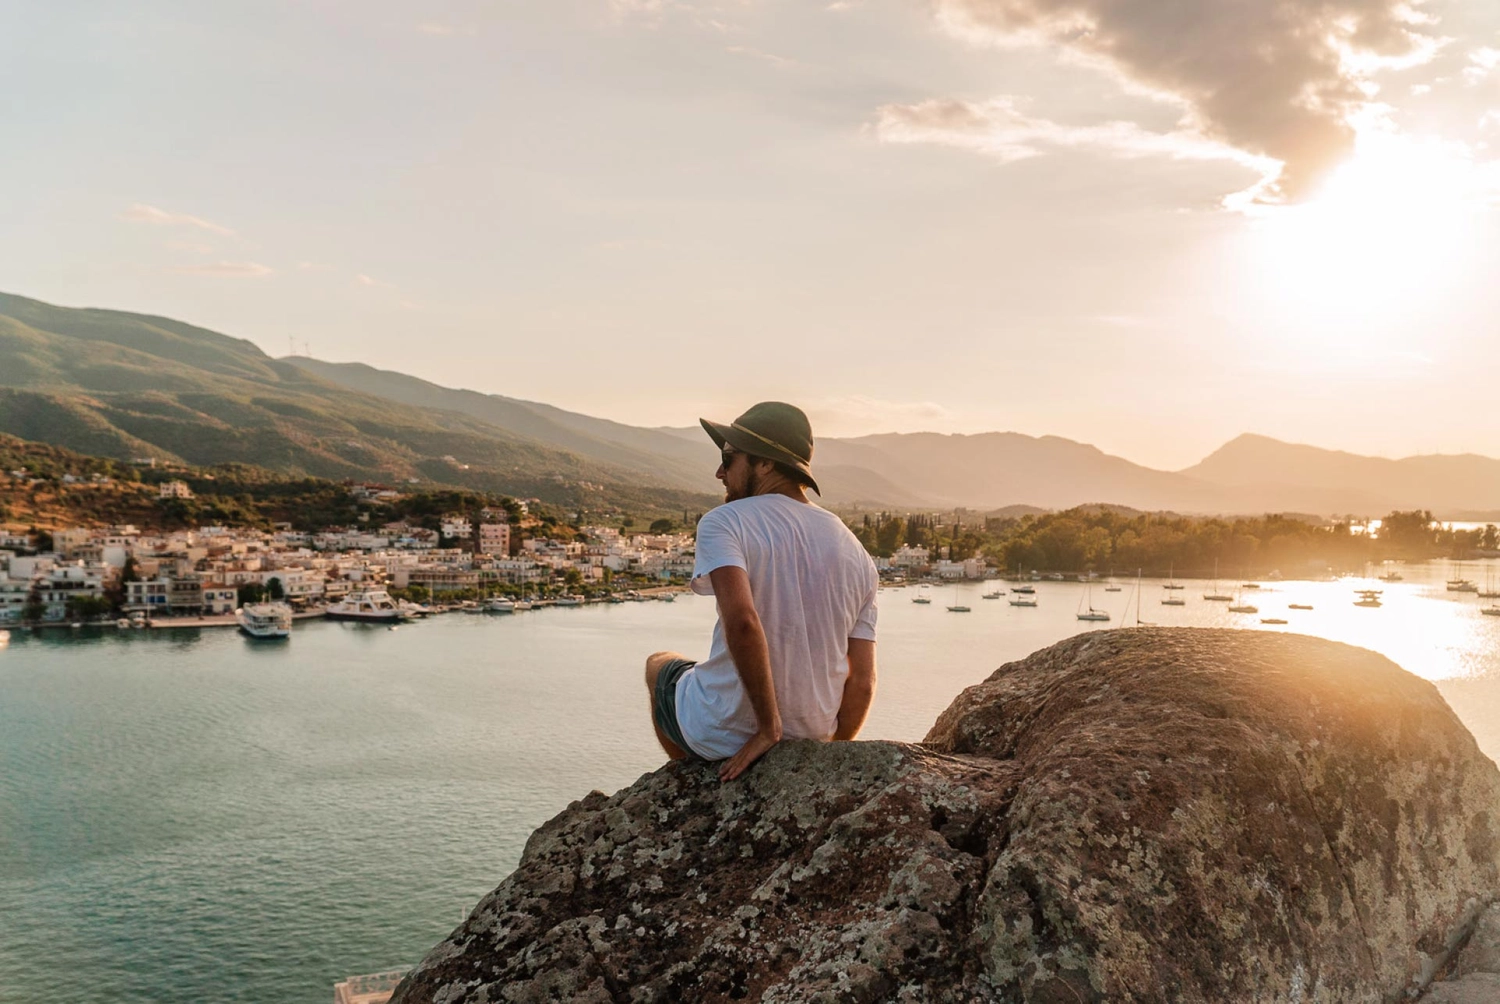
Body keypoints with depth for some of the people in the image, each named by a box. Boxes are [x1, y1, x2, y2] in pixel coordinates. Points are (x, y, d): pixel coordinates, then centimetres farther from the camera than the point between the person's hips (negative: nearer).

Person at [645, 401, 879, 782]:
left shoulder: (724, 522, -15)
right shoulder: (858, 555, 1)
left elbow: (741, 620, -33)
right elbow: (862, 683, -1)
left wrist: (768, 728, -22)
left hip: (725, 734, -5)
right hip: (811, 736, 5)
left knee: (659, 665, 29)